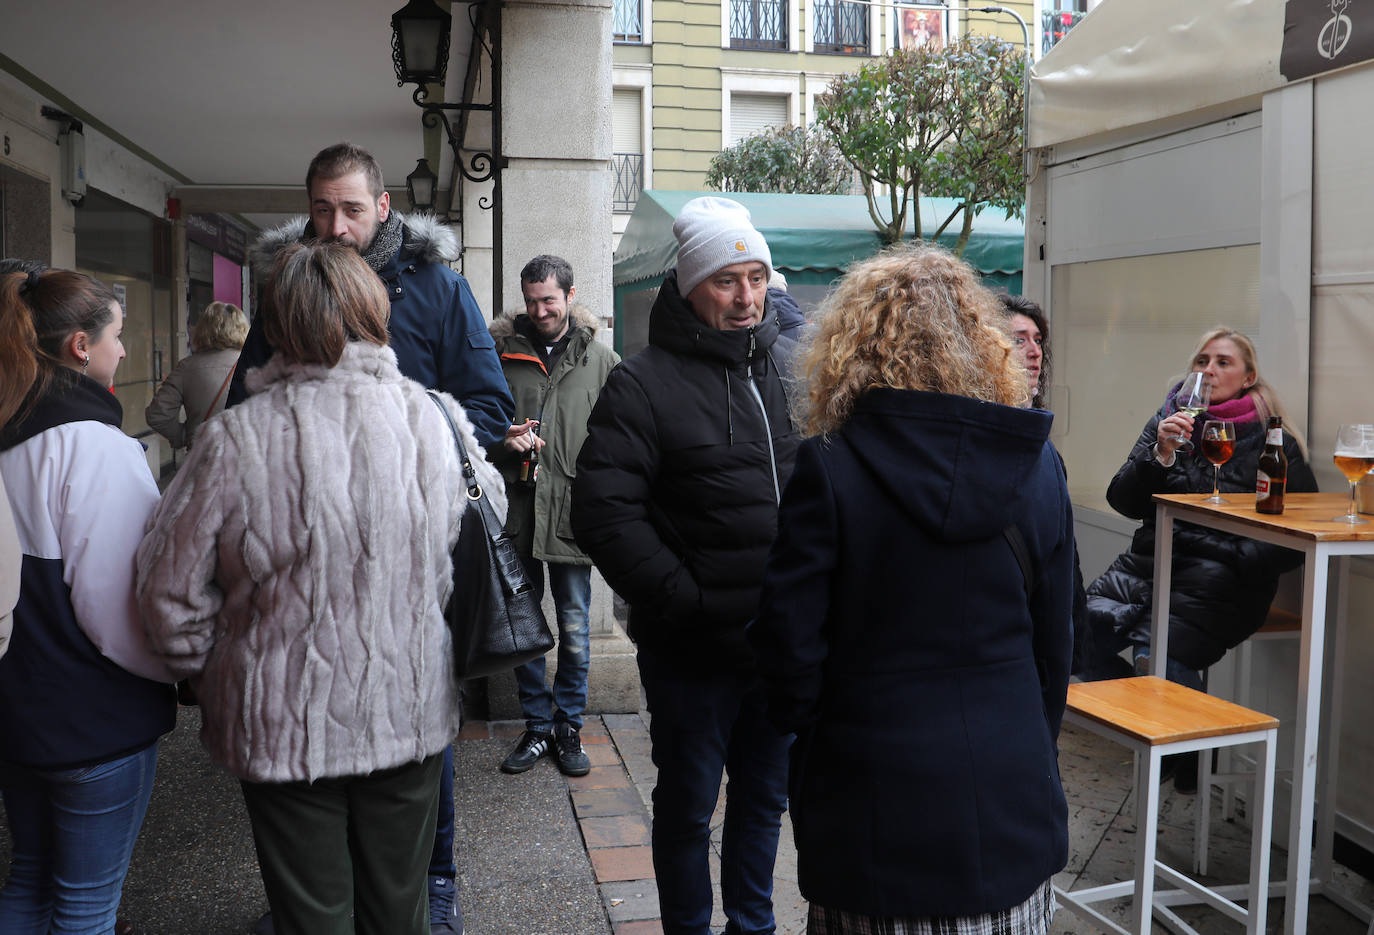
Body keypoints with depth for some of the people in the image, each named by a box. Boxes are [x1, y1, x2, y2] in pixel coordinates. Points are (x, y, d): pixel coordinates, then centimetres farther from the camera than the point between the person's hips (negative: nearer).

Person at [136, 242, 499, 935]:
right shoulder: (435, 419, -9)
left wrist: (211, 679, 8)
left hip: (284, 727, -2)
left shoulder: (236, 439, -16)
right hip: (411, 714, 2)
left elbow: (171, 589, -9)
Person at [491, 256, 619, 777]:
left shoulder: (601, 360, 5)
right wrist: (503, 440, -8)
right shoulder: (501, 352, 6)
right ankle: (537, 725, 23)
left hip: (573, 514, -1)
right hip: (516, 508, 1)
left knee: (575, 630, 6)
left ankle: (568, 726, 21)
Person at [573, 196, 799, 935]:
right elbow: (604, 513, -18)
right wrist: (683, 600, -20)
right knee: (688, 805, 12)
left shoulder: (780, 373, 8)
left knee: (766, 794, 21)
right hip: (695, 650, -5)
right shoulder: (644, 384, -11)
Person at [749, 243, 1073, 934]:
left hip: (880, 798, -3)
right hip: (1009, 797, 3)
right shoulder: (1037, 465, -4)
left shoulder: (830, 467, -15)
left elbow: (789, 639, -12)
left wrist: (801, 721, 9)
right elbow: (1053, 640, 4)